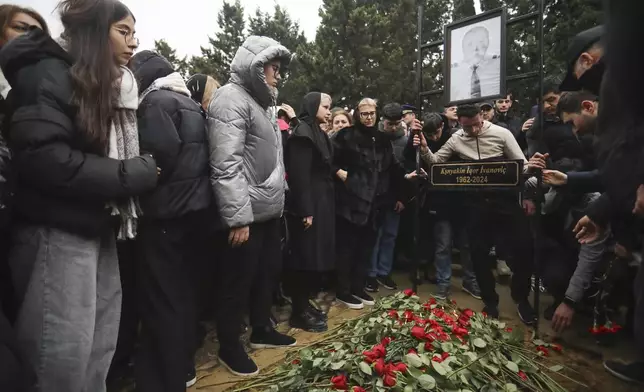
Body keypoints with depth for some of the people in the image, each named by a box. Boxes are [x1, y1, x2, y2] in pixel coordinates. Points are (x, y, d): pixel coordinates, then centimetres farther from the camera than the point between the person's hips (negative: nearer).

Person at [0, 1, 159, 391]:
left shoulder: (115, 86, 15)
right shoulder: (51, 74, -9)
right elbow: (43, 157, -21)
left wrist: (143, 169, 1)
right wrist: (130, 176, -17)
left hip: (100, 230, 8)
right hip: (59, 233, -7)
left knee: (100, 350, 14)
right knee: (64, 356, 0)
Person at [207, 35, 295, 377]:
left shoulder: (260, 101, 18)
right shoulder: (232, 98, -13)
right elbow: (226, 165, -22)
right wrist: (238, 217, -24)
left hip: (268, 211, 10)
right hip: (246, 215, -9)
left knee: (269, 272, 19)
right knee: (238, 282, 4)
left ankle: (262, 330, 37)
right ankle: (229, 347, 23)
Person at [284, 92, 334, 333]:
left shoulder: (317, 133, 16)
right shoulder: (303, 132, -12)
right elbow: (299, 175, -19)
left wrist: (319, 206, 14)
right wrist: (305, 211, -23)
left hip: (321, 203, 9)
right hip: (308, 206, -9)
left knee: (316, 256, 13)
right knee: (306, 257, -2)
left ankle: (305, 304, 25)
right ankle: (299, 312, 10)